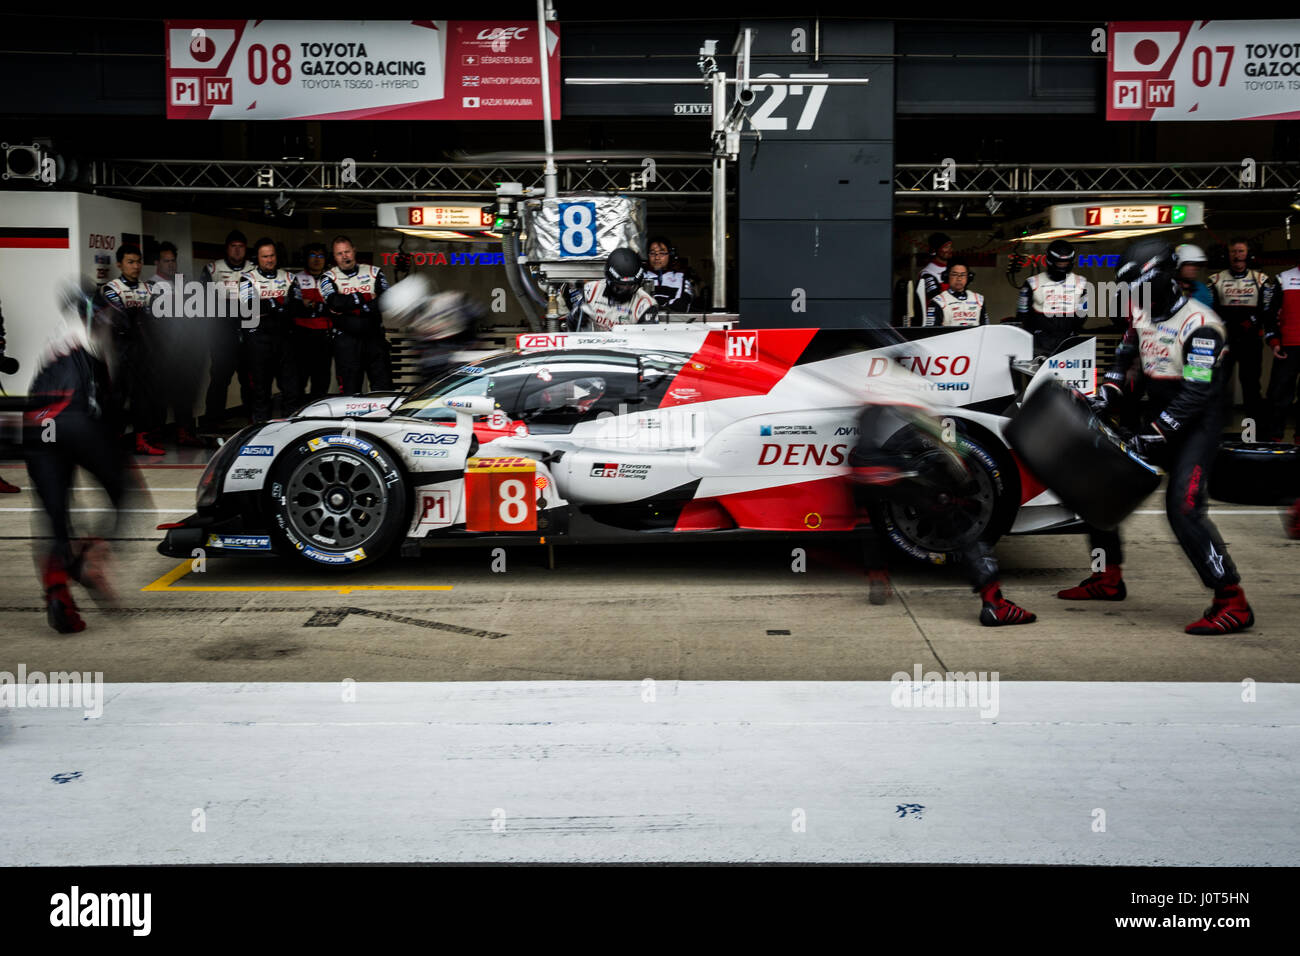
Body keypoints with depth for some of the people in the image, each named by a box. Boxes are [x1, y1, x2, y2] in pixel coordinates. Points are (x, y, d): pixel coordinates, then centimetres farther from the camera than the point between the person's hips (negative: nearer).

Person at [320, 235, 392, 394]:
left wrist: (351, 308, -12)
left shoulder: (374, 272, 9)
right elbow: (335, 303, -13)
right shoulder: (329, 278, 6)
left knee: (383, 385, -1)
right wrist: (367, 298, -8)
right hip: (346, 338, -1)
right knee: (350, 388, -1)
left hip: (374, 335, 1)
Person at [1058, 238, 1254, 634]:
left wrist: (1155, 433, -26)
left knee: (1183, 507, -23)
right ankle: (1108, 579, 21)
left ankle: (1233, 602, -16)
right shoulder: (1142, 313, 6)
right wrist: (1109, 392, 3)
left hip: (1196, 423, -9)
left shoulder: (1200, 325, -20)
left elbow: (1196, 394, -25)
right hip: (1157, 414, 9)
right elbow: (1126, 357, 21)